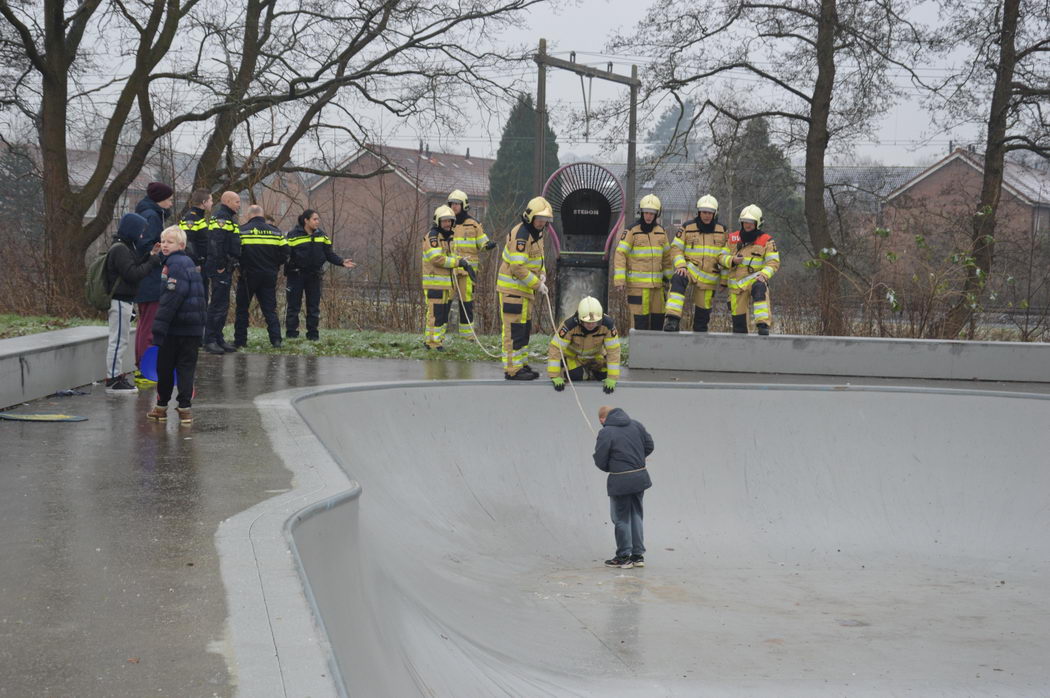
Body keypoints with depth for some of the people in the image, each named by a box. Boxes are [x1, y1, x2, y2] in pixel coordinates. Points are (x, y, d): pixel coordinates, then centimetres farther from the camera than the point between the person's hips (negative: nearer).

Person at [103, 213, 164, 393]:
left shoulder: (124, 247, 17)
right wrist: (153, 261, -15)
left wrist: (150, 257, 8)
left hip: (122, 300, 11)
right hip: (120, 301, -11)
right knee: (118, 340, -6)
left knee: (119, 340, 16)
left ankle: (117, 374, 23)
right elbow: (132, 274, -22)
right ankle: (113, 379, -2)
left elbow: (134, 267, 18)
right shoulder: (120, 249, -17)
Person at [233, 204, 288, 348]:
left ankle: (240, 340, 7)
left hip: (248, 275, -3)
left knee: (242, 308, 8)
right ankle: (276, 339, -5)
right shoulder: (275, 232, 5)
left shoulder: (243, 230, -5)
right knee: (270, 308, 7)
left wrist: (240, 266, 8)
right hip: (269, 275, 3)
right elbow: (284, 252, 3)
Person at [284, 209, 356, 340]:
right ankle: (291, 333, 7)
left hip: (314, 275, 5)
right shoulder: (293, 235, -10)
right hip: (296, 276, -5)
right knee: (294, 305, 1)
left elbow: (329, 254, 8)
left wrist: (342, 262, -6)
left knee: (314, 306, 7)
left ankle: (313, 334, 14)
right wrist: (286, 273, -21)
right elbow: (286, 255, -12)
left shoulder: (321, 235, 6)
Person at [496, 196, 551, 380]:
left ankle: (521, 364, 25)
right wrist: (537, 284, -19)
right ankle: (512, 369, -5)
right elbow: (517, 267, -26)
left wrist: (541, 275, 5)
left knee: (525, 329, 16)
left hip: (525, 289, 10)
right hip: (512, 289, -10)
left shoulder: (537, 233, 11)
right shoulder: (520, 234, -21)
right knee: (514, 330, -8)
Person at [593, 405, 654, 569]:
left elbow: (600, 461, -10)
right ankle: (638, 555, 20)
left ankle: (624, 556, 12)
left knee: (621, 518, 6)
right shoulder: (636, 425, 5)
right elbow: (649, 446, 13)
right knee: (636, 515, 16)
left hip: (620, 481, -6)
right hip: (640, 477, 6)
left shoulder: (605, 432, -13)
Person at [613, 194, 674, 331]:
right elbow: (620, 254, -10)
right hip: (637, 283, -6)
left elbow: (666, 255, 21)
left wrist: (669, 277, 20)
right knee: (641, 316, -7)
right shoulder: (632, 231, -6)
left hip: (657, 283, 6)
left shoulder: (660, 231, 12)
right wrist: (619, 279, -17)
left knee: (658, 316, 7)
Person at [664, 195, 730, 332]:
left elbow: (725, 254, 13)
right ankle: (672, 320, -44)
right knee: (678, 281, -35)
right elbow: (676, 248, 1)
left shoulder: (722, 230, 6)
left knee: (703, 308, 8)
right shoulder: (687, 228, 0)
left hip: (709, 276, 3)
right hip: (690, 268, -3)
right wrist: (680, 265, -15)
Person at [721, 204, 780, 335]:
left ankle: (763, 325, -48)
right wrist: (732, 260, -11)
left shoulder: (766, 241, -1)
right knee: (738, 319, 5)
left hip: (755, 279, -4)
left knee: (760, 290, -38)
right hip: (736, 283, 4)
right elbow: (722, 256, 11)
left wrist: (764, 275, -23)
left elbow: (773, 262, -6)